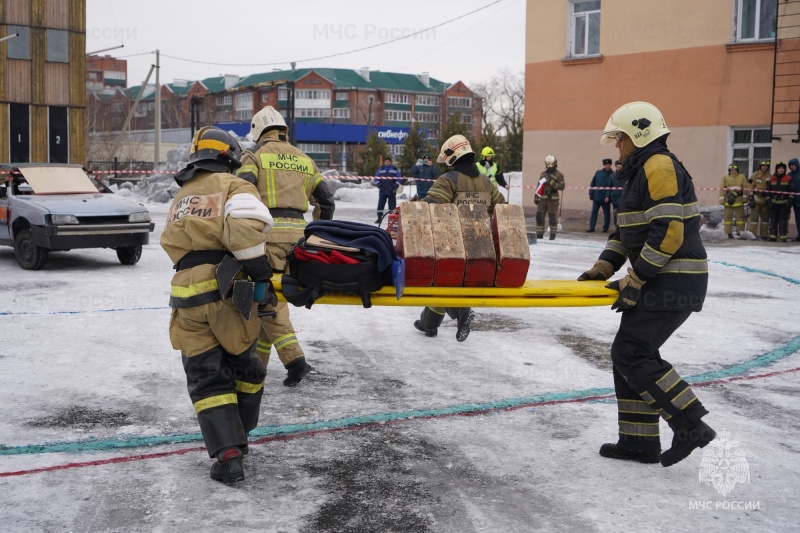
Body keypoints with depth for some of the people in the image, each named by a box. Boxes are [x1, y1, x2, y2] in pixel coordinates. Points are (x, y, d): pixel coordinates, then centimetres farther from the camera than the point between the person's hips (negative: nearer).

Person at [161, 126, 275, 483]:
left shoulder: (180, 199, 25)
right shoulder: (232, 186, 1)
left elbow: (174, 246, 21)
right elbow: (247, 224, -18)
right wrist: (260, 269, -10)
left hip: (188, 299, 4)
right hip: (227, 294, -4)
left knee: (206, 378, 7)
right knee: (245, 368, 18)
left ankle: (227, 451, -4)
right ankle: (238, 436, 30)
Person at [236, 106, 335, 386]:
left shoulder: (255, 155, 4)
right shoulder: (304, 159, 20)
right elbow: (326, 201, 20)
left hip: (269, 232, -5)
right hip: (298, 231, 6)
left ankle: (295, 361, -11)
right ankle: (257, 359, 23)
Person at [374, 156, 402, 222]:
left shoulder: (395, 169, 7)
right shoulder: (380, 169, 12)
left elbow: (399, 179, 4)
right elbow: (376, 178, 12)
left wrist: (395, 186, -8)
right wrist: (379, 184, -3)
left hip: (392, 192, -2)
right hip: (382, 191, 2)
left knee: (392, 205, -2)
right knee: (380, 204, 2)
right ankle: (379, 218, 9)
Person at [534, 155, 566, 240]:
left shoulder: (559, 175, -2)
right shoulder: (543, 174, 14)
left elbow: (561, 187, -11)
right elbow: (539, 186, 17)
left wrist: (551, 182, -19)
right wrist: (536, 197, 11)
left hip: (553, 199, -5)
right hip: (543, 199, 5)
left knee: (552, 218, -5)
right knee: (539, 217, 1)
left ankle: (553, 235, 3)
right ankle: (539, 234, 10)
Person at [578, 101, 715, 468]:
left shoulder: (659, 167, -14)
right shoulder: (642, 172, 19)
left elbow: (668, 233, -23)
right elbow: (626, 230, 22)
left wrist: (634, 281, -19)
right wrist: (602, 269, 11)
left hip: (673, 283, -10)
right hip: (663, 282, 10)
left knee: (631, 354, -10)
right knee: (632, 353, 10)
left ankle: (690, 426, -5)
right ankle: (639, 442, 16)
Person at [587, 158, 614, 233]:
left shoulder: (612, 175, -5)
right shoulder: (598, 173, 5)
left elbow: (611, 187, -12)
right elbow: (592, 184, 7)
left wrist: (608, 196, -20)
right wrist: (591, 194, 3)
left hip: (606, 198, -3)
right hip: (596, 197, 3)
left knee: (606, 213, 6)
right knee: (594, 212, 1)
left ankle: (605, 228, 16)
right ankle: (591, 228, 4)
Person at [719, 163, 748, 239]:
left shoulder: (742, 177, 6)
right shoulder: (725, 178, 4)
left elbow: (745, 188, 5)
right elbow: (722, 189, 1)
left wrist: (744, 198, 1)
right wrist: (722, 200, -4)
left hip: (739, 201, 1)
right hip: (728, 201, -1)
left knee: (740, 217, 4)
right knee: (728, 217, 2)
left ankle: (739, 232, 13)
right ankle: (729, 233, 9)